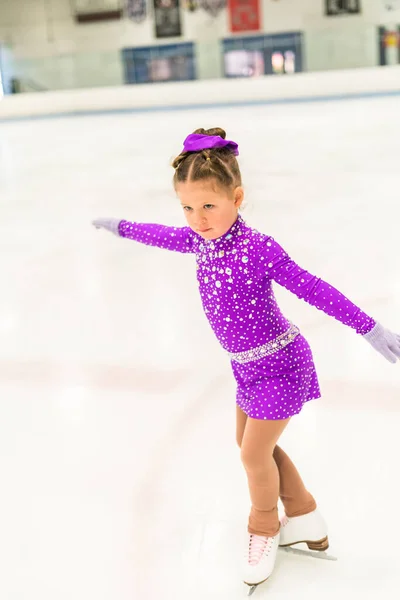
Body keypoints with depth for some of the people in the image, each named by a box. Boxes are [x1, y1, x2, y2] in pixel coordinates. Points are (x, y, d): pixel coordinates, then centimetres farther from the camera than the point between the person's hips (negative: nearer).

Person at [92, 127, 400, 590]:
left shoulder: (259, 249, -27)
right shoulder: (201, 240, -5)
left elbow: (314, 290, -28)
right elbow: (163, 235, 14)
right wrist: (120, 227, 30)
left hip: (279, 364, -8)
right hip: (247, 366, 8)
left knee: (254, 452, 0)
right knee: (252, 445, 19)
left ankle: (264, 530, 30)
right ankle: (305, 518, 40)